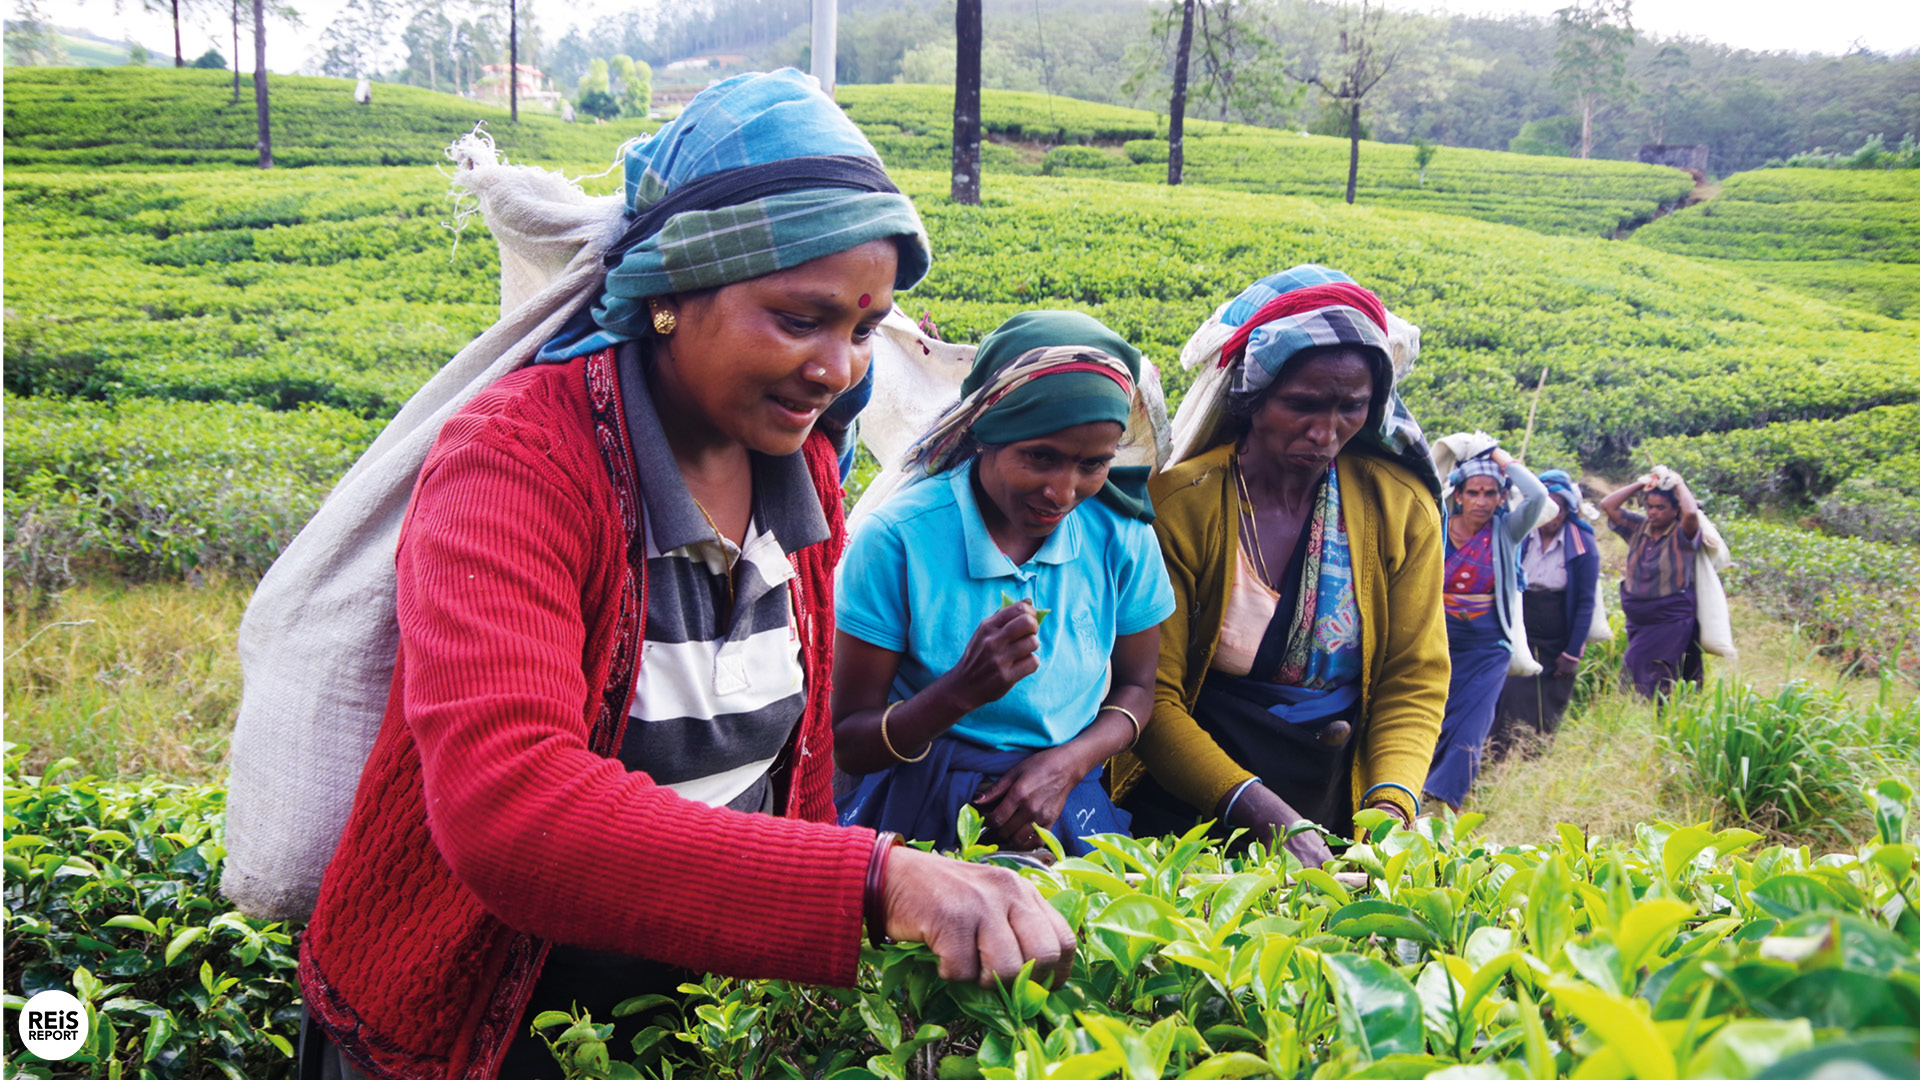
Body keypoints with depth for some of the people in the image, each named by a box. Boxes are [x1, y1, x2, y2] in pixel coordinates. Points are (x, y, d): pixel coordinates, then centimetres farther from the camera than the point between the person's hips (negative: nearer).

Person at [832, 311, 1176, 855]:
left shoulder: (1121, 532, -2)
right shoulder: (897, 540, -12)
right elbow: (847, 744, -7)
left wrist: (1066, 764, -8)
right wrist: (964, 689, -26)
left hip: (1066, 810, 3)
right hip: (922, 809, -3)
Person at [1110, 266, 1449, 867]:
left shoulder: (1403, 508, 2)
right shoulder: (1179, 503, -9)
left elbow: (1414, 683, 3)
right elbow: (1153, 697, -10)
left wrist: (1390, 806, -16)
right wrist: (1265, 814, -23)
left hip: (1338, 811, 2)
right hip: (1188, 811, -2)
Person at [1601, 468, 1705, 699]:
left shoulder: (1681, 534, -9)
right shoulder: (1638, 528, 5)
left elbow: (1691, 513, -31)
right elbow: (1607, 505, 1)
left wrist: (1679, 484, -14)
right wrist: (1640, 484, -1)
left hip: (1670, 621, -5)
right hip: (1637, 621, 6)